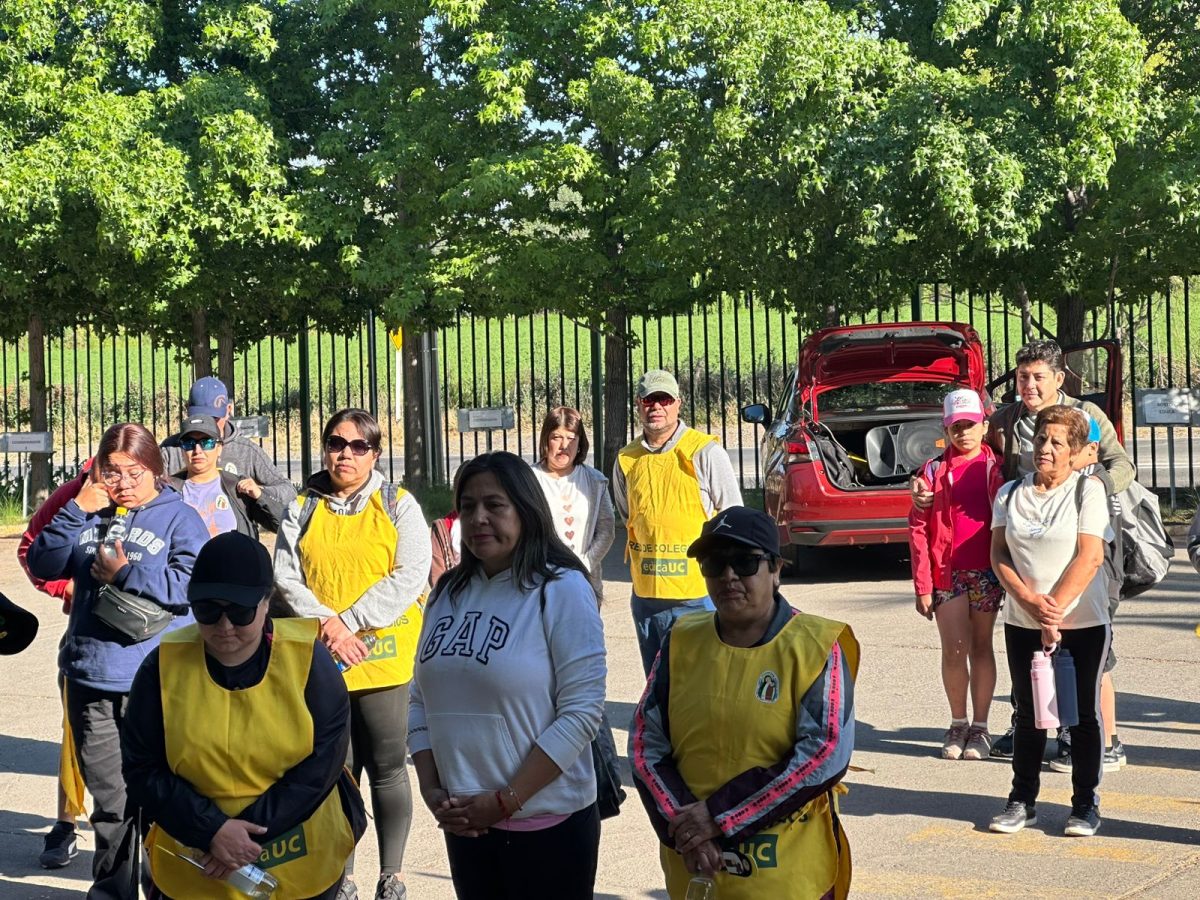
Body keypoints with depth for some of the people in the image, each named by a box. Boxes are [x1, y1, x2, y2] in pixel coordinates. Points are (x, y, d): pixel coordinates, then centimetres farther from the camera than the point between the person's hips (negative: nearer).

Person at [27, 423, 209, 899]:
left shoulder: (178, 517, -1)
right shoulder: (89, 515, 11)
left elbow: (191, 583, -15)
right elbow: (42, 565, 3)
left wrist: (125, 573, -13)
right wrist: (75, 513, -6)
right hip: (90, 681, 4)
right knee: (110, 799, 11)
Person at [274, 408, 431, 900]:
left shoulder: (398, 505, 2)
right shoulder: (303, 507, 10)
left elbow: (411, 574, -8)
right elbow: (286, 574, 2)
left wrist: (350, 621, -15)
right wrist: (327, 624, -14)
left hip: (385, 656, -2)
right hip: (320, 658, 2)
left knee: (387, 769, 3)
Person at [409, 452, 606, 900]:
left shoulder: (562, 590, -10)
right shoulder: (449, 591, 7)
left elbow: (582, 711, -15)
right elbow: (423, 699, 11)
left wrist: (506, 800, -16)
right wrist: (430, 788, -2)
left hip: (546, 823, -5)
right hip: (465, 823, 5)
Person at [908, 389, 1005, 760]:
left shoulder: (996, 468, 4)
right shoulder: (934, 470, 3)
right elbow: (918, 528, 1)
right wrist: (922, 585, -4)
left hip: (987, 571, 0)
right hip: (947, 572, 0)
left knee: (981, 647, 7)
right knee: (953, 650, -2)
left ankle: (980, 728, 14)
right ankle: (957, 725, 14)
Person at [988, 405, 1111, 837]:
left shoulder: (1088, 490, -3)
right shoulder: (1011, 493, 9)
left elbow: (1089, 557, -11)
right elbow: (998, 555, 3)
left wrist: (1055, 608, -15)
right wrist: (1029, 600, -12)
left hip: (1081, 622, -3)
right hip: (1022, 623, 3)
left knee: (1082, 714, 3)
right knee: (1028, 713, 9)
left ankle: (1085, 804, 13)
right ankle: (1022, 801, 18)